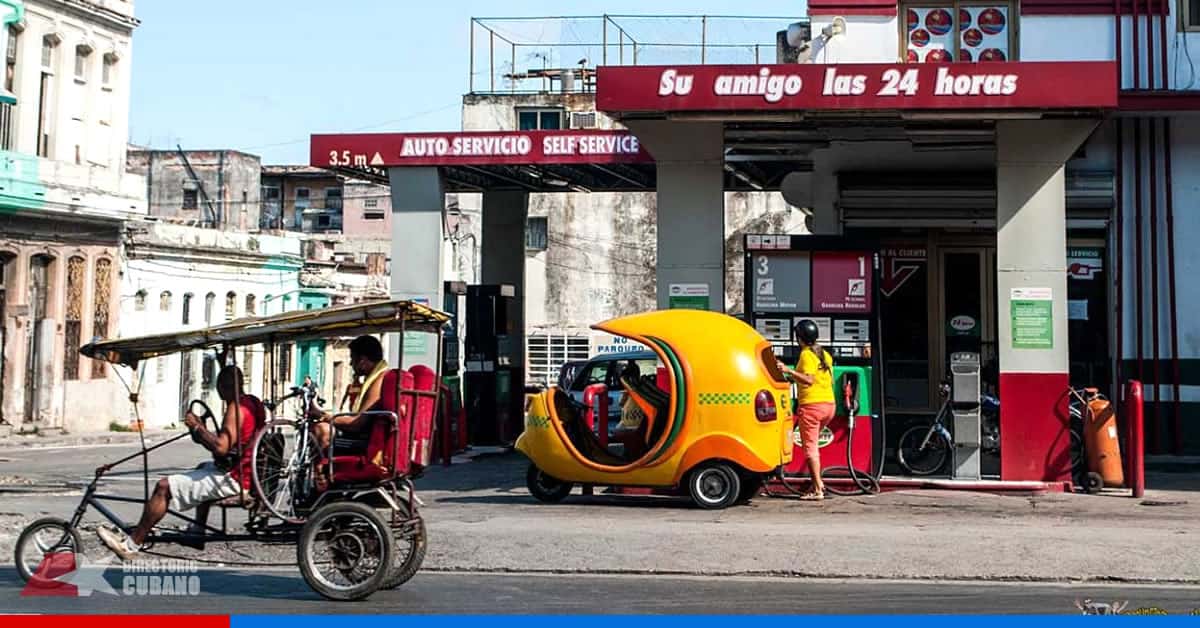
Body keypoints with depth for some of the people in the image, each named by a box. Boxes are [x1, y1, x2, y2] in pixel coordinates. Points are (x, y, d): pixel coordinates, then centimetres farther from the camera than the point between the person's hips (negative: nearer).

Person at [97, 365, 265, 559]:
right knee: (204, 469, 39)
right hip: (248, 473, 10)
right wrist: (201, 433, 12)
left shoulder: (236, 408, -19)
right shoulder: (253, 403, 11)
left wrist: (197, 427, -16)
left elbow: (221, 448, -28)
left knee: (164, 486, -9)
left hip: (233, 479, -10)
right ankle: (197, 532, 39)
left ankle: (132, 544, -2)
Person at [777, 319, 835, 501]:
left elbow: (808, 379, -20)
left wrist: (789, 371, -23)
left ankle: (817, 490, -5)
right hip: (829, 404, 8)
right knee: (813, 443, 21)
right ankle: (818, 481, 16)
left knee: (810, 447, -3)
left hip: (811, 404, -8)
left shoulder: (806, 354, -9)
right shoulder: (825, 354, 14)